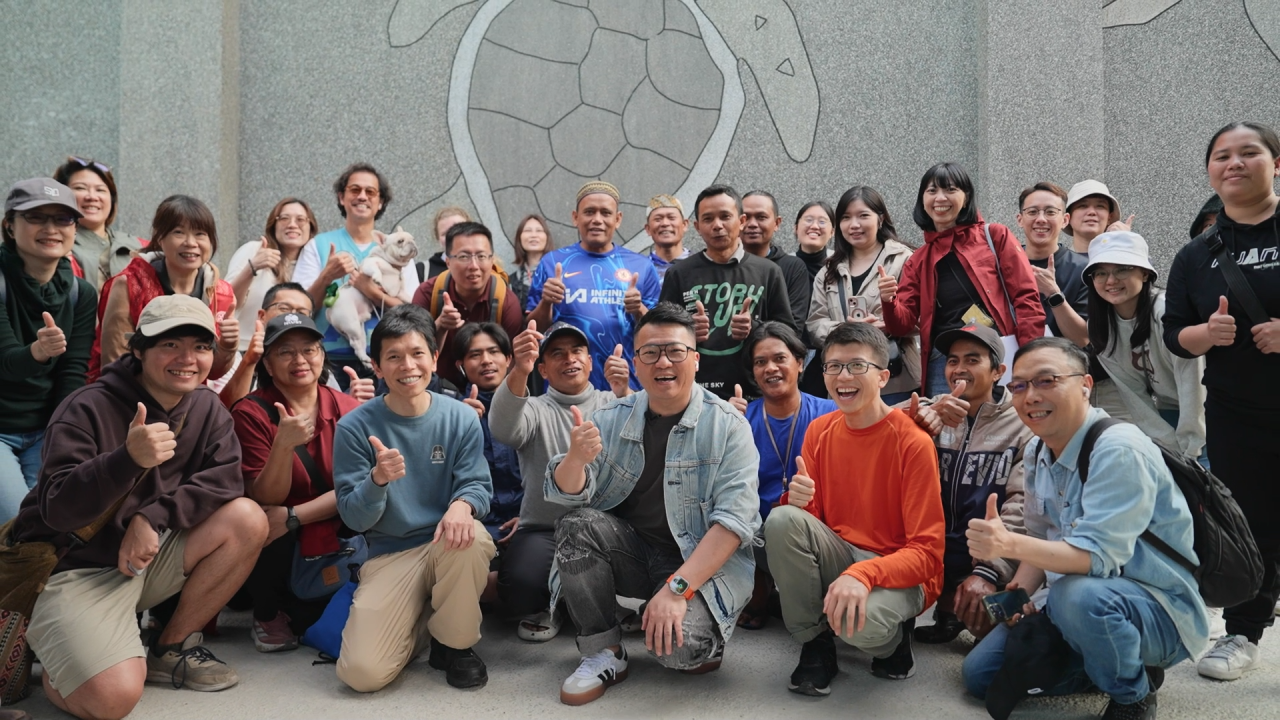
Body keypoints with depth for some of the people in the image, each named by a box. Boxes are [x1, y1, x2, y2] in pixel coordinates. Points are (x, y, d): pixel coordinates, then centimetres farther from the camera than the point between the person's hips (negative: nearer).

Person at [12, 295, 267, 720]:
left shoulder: (206, 408, 1)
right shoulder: (88, 409, -16)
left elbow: (225, 479, -9)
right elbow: (57, 509, -23)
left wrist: (154, 516, -23)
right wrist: (129, 457, -40)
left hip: (150, 556, 6)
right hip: (74, 567, -6)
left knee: (246, 520, -16)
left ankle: (171, 648, 2)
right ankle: (47, 657, 12)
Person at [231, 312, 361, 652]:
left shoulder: (348, 408, -6)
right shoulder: (250, 413, -12)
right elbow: (265, 499, -17)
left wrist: (293, 516, -25)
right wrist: (284, 444, -35)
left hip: (334, 539, 2)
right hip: (279, 547, -2)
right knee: (263, 525, -32)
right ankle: (267, 614, 1)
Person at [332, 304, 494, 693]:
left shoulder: (461, 418, -4)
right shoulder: (355, 426, -8)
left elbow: (478, 485, -5)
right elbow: (354, 519, -8)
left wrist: (462, 505, -30)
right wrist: (378, 480, -30)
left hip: (446, 544, 1)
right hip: (389, 554, 0)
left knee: (471, 536, -37)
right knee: (363, 672, -19)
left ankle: (454, 644, -7)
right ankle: (420, 623, 17)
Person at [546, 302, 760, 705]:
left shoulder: (727, 426, -9)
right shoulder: (611, 419, 1)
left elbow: (736, 518, -18)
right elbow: (564, 494, -5)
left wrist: (677, 588, -27)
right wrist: (576, 457, -29)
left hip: (703, 565, -4)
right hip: (631, 552, 4)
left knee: (677, 647, -29)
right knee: (577, 524, -21)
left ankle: (700, 640, 9)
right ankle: (604, 651, -6)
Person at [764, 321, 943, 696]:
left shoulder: (913, 442, -16)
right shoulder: (819, 431, 1)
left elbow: (926, 552, -17)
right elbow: (811, 517, 4)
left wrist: (864, 574, -34)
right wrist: (798, 500, -21)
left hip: (898, 574, -5)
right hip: (838, 558, 5)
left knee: (860, 621, -37)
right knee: (782, 519, -24)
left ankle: (894, 637, 3)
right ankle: (814, 643, -6)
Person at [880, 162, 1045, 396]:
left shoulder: (995, 236, 7)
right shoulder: (917, 262, 15)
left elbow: (1026, 299, 1)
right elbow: (902, 325, 9)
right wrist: (889, 301, -12)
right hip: (943, 365, 3)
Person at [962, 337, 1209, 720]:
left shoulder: (1119, 451, -24)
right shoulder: (1037, 451, 2)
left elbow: (1098, 556, -31)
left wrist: (1010, 545, -46)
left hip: (1158, 608, -7)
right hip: (1071, 600, 7)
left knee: (1079, 594, -40)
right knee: (981, 673, 1)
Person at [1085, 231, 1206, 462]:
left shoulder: (1167, 313, -24)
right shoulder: (1099, 328, -6)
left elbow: (1192, 387, -22)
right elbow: (1133, 397, -4)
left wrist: (1190, 456, -21)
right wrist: (1172, 449, -10)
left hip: (1203, 419, -4)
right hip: (1167, 419, 5)